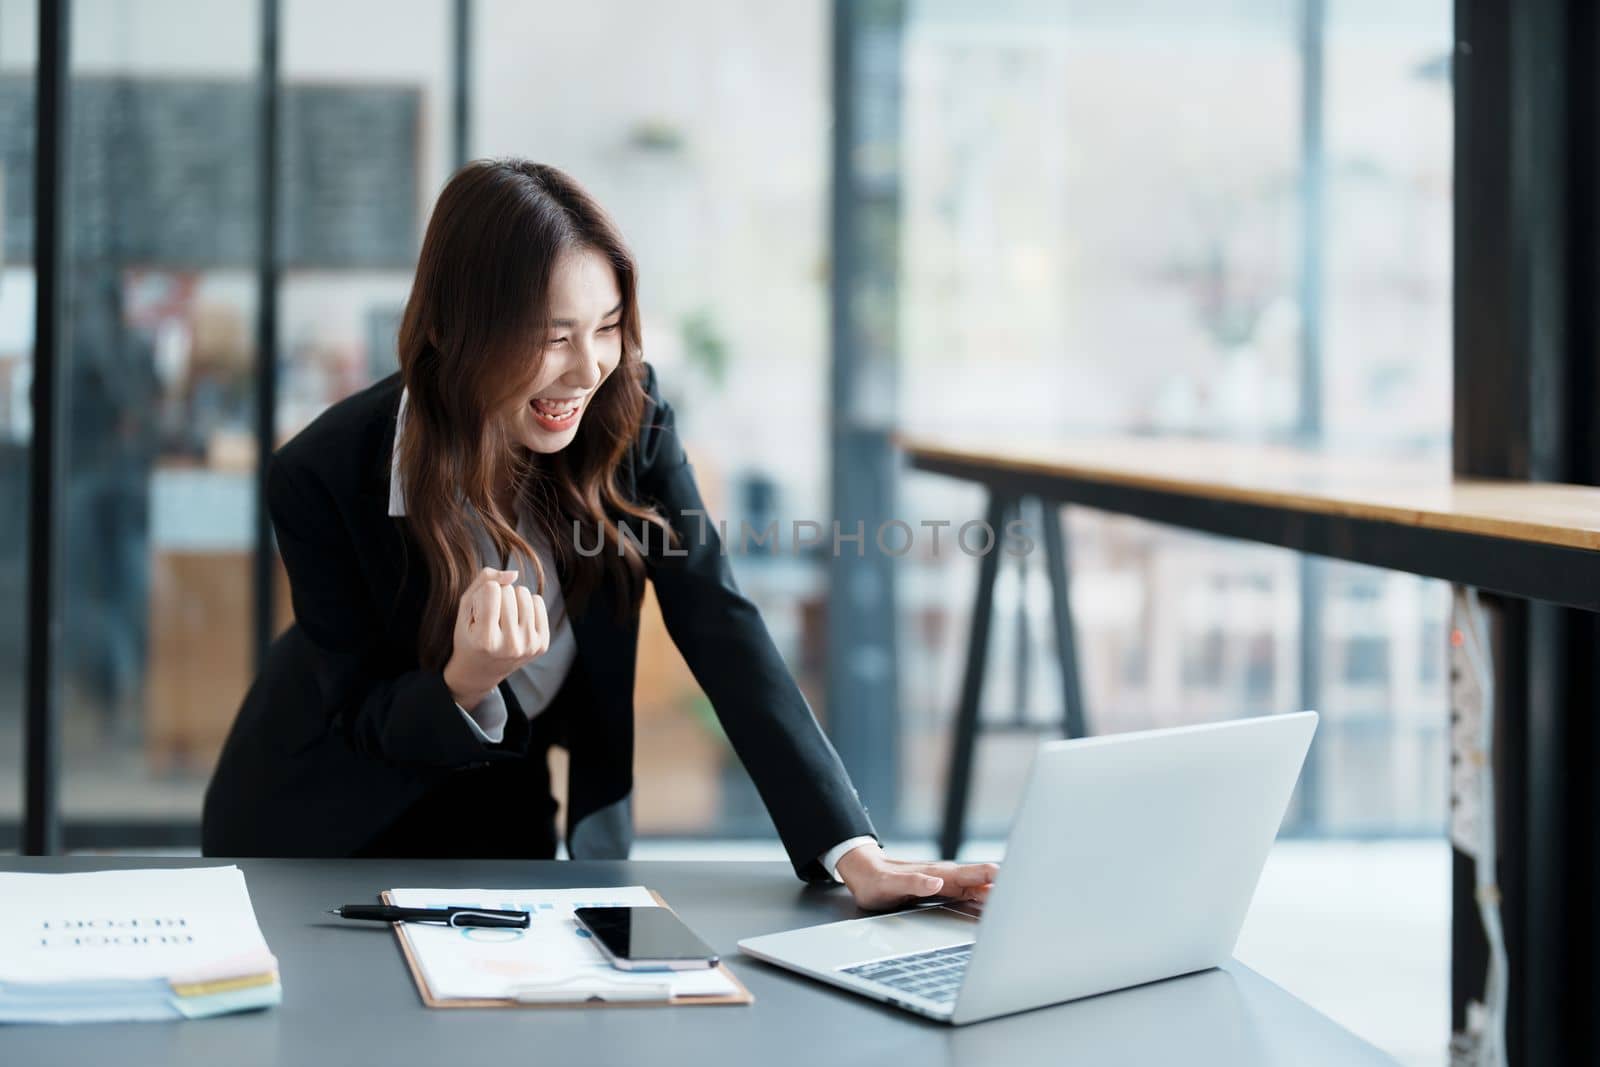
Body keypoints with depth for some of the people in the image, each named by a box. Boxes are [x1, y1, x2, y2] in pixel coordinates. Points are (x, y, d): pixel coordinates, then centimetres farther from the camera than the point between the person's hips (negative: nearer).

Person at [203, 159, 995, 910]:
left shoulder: (629, 417, -17)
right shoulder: (321, 478, -25)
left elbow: (722, 628, -21)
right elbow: (366, 717, -15)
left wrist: (852, 852, -31)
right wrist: (466, 682, -39)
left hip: (512, 821, 2)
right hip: (327, 833, -2)